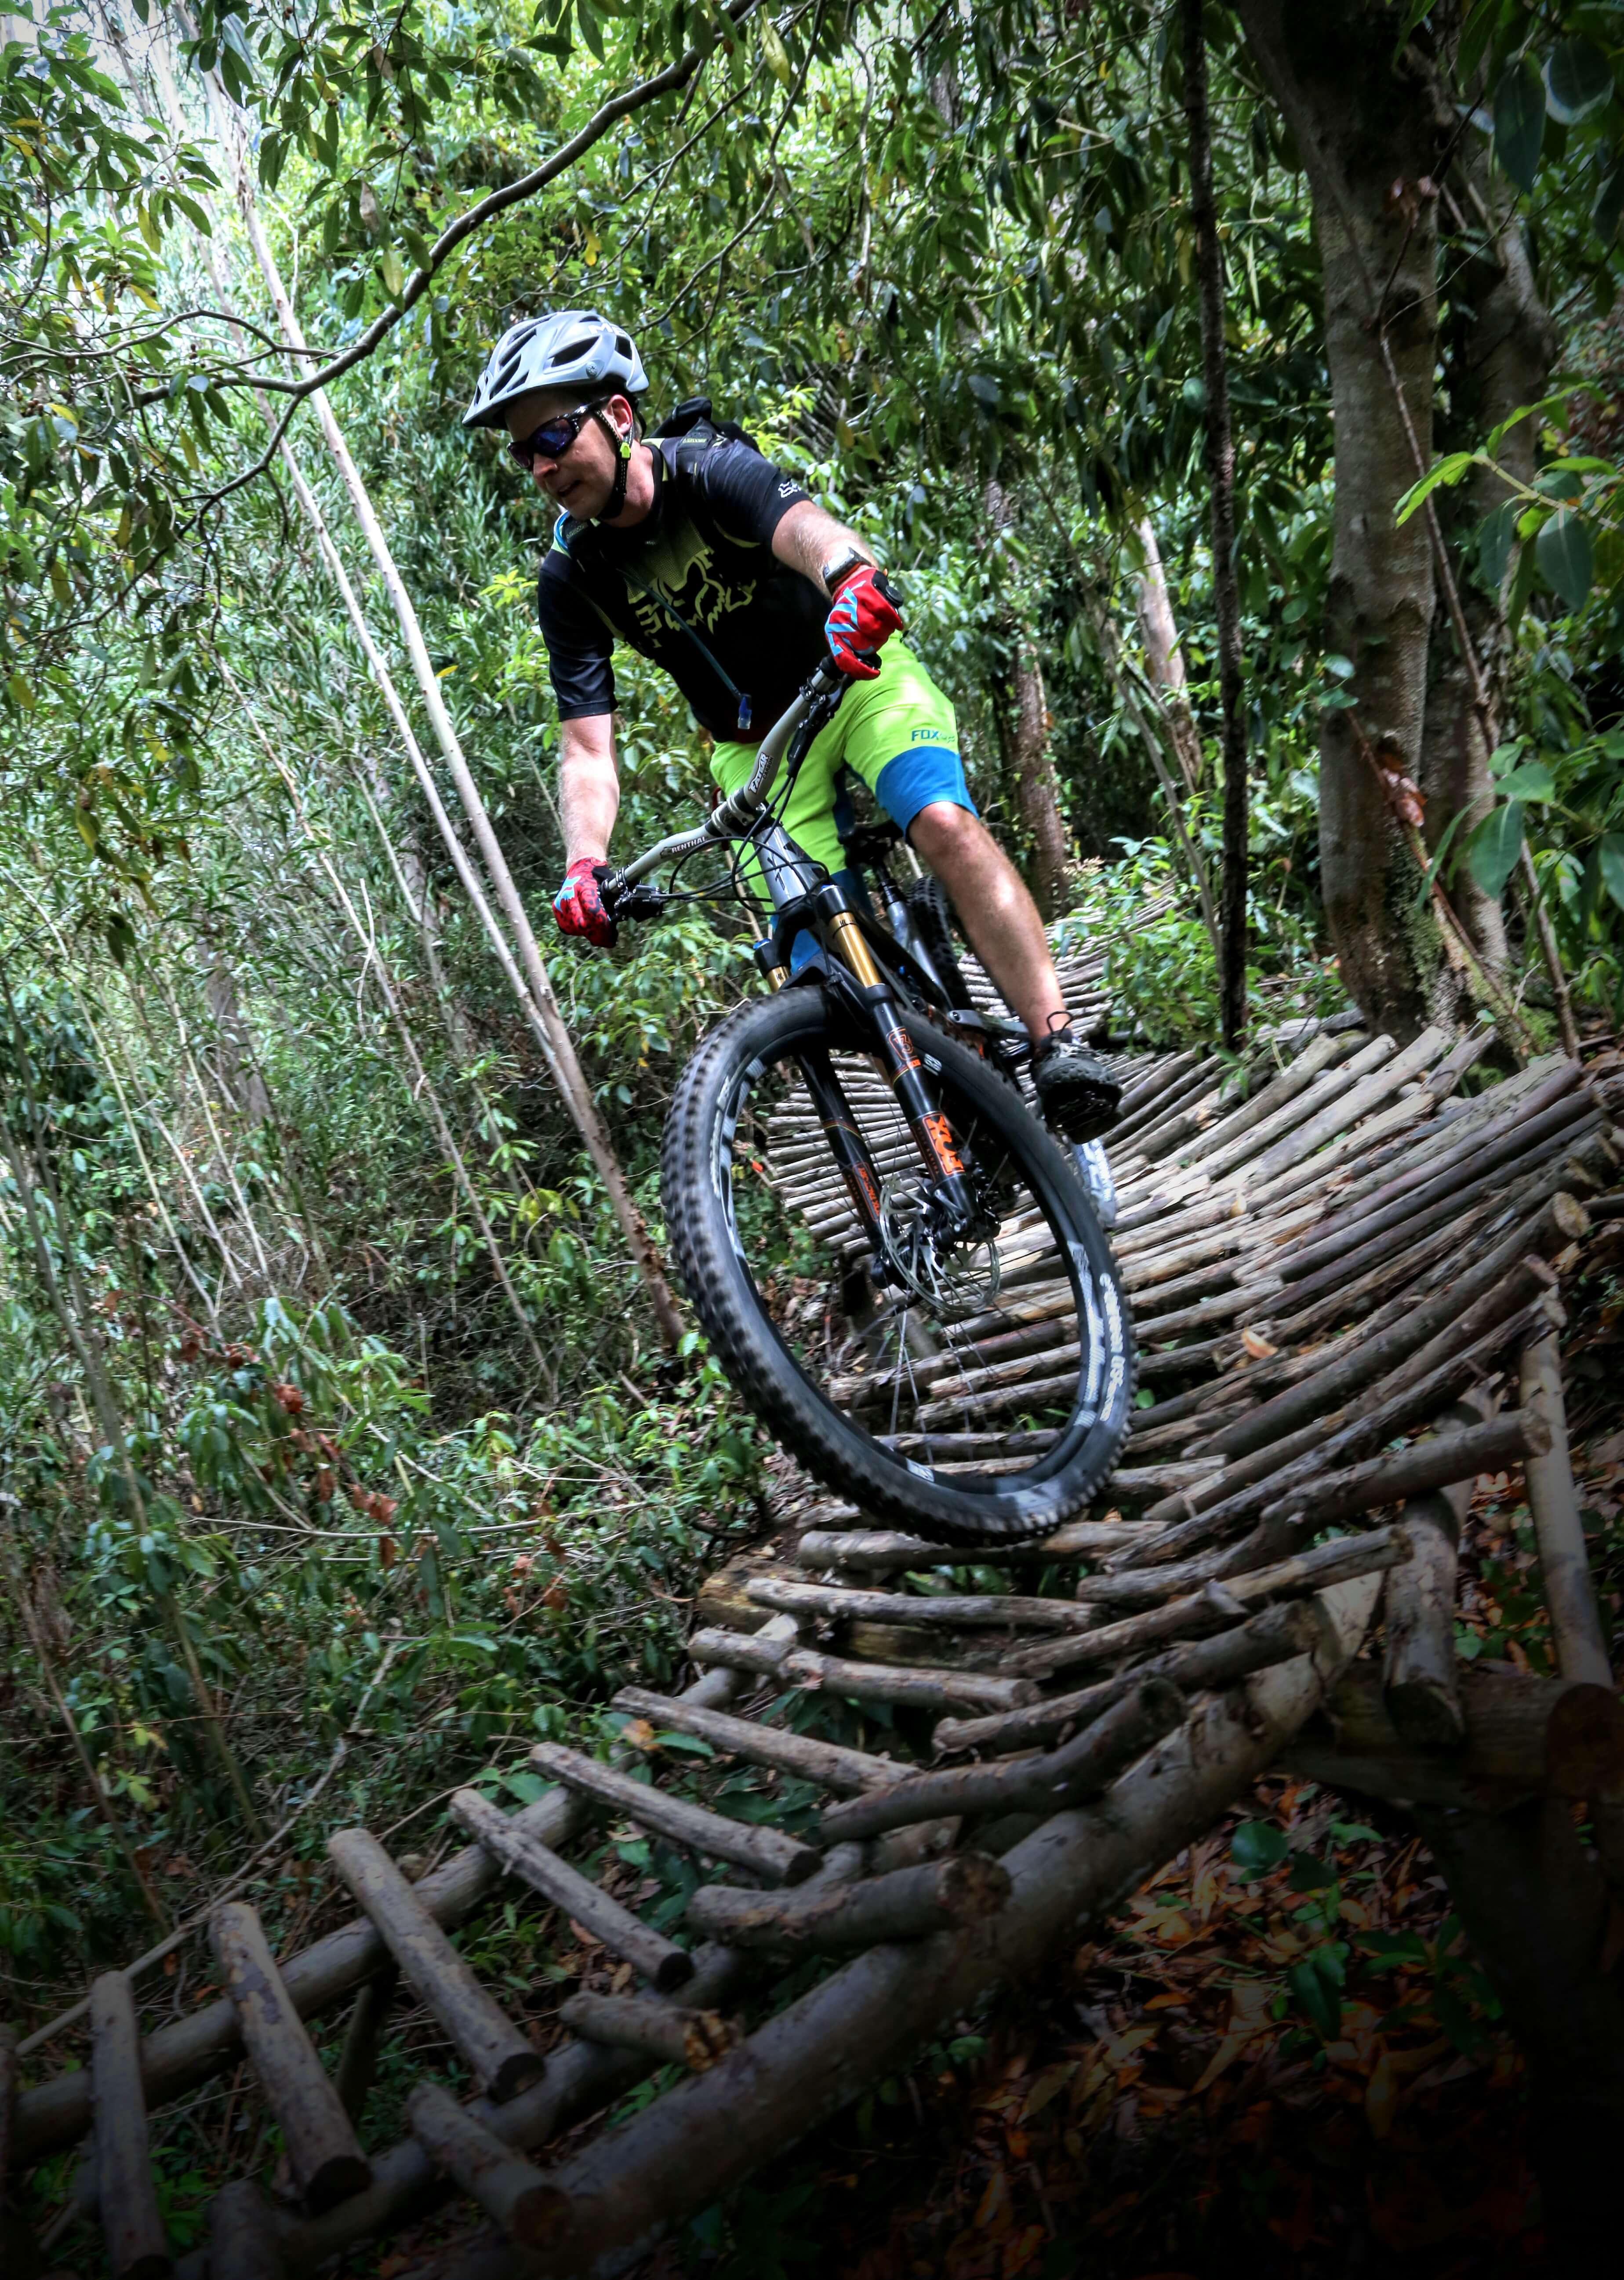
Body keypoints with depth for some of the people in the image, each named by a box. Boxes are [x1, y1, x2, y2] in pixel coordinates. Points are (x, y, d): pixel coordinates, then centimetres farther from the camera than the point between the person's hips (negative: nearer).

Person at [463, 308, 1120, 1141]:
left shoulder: (711, 468, -21)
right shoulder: (570, 581, -11)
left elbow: (805, 528, -44)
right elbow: (587, 749, -17)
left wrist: (851, 580, -69)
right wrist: (585, 864, -37)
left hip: (856, 678, -3)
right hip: (753, 745, 3)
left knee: (946, 825, -32)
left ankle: (1058, 1045, -33)